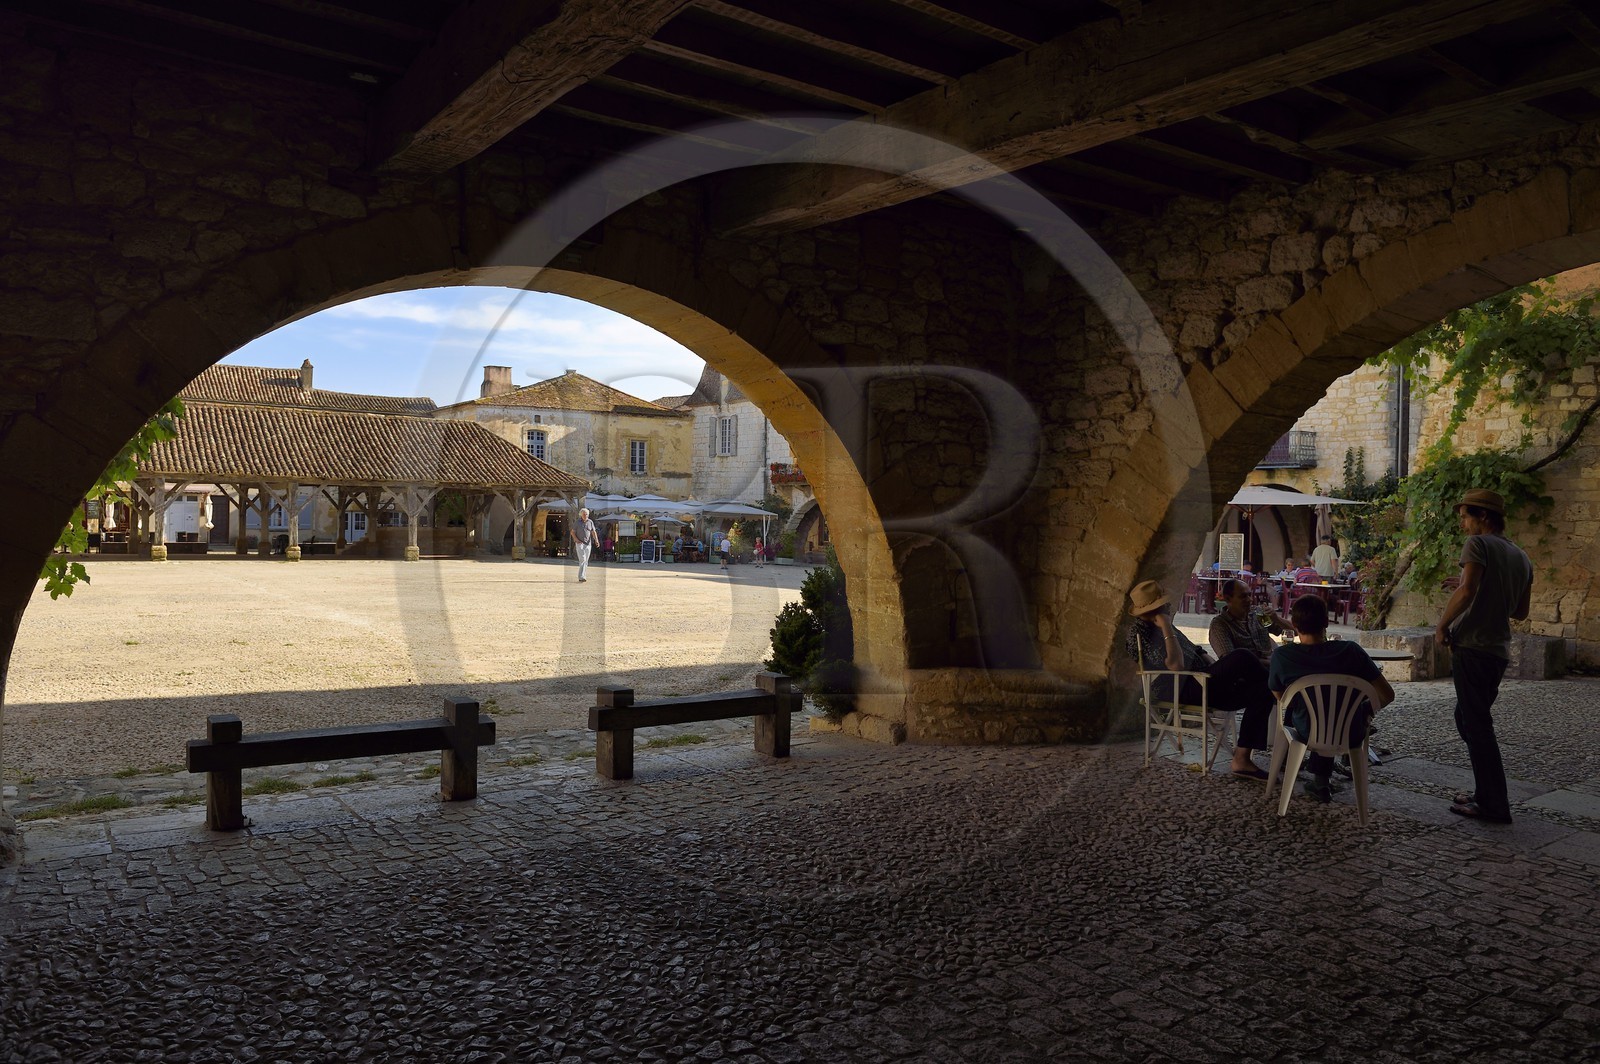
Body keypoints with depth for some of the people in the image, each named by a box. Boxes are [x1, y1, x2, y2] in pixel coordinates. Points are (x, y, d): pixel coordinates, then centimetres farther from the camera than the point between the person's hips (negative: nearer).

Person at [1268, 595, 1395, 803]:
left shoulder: (1281, 656, -19)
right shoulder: (1351, 651, -19)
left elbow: (1280, 697, -1)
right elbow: (1387, 695, -14)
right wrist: (1369, 711, 7)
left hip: (1309, 734, 0)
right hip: (1351, 735, 0)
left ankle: (1321, 780, 51)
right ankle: (1322, 778, 45)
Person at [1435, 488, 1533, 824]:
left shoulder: (1478, 544, -9)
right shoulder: (1522, 558, 16)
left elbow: (1467, 590, -23)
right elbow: (1520, 611, 20)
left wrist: (1442, 625, -13)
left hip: (1472, 646, -8)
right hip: (1499, 649, 8)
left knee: (1476, 725, -2)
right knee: (1468, 718, 20)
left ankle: (1494, 806, 1)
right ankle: (1486, 793, 26)